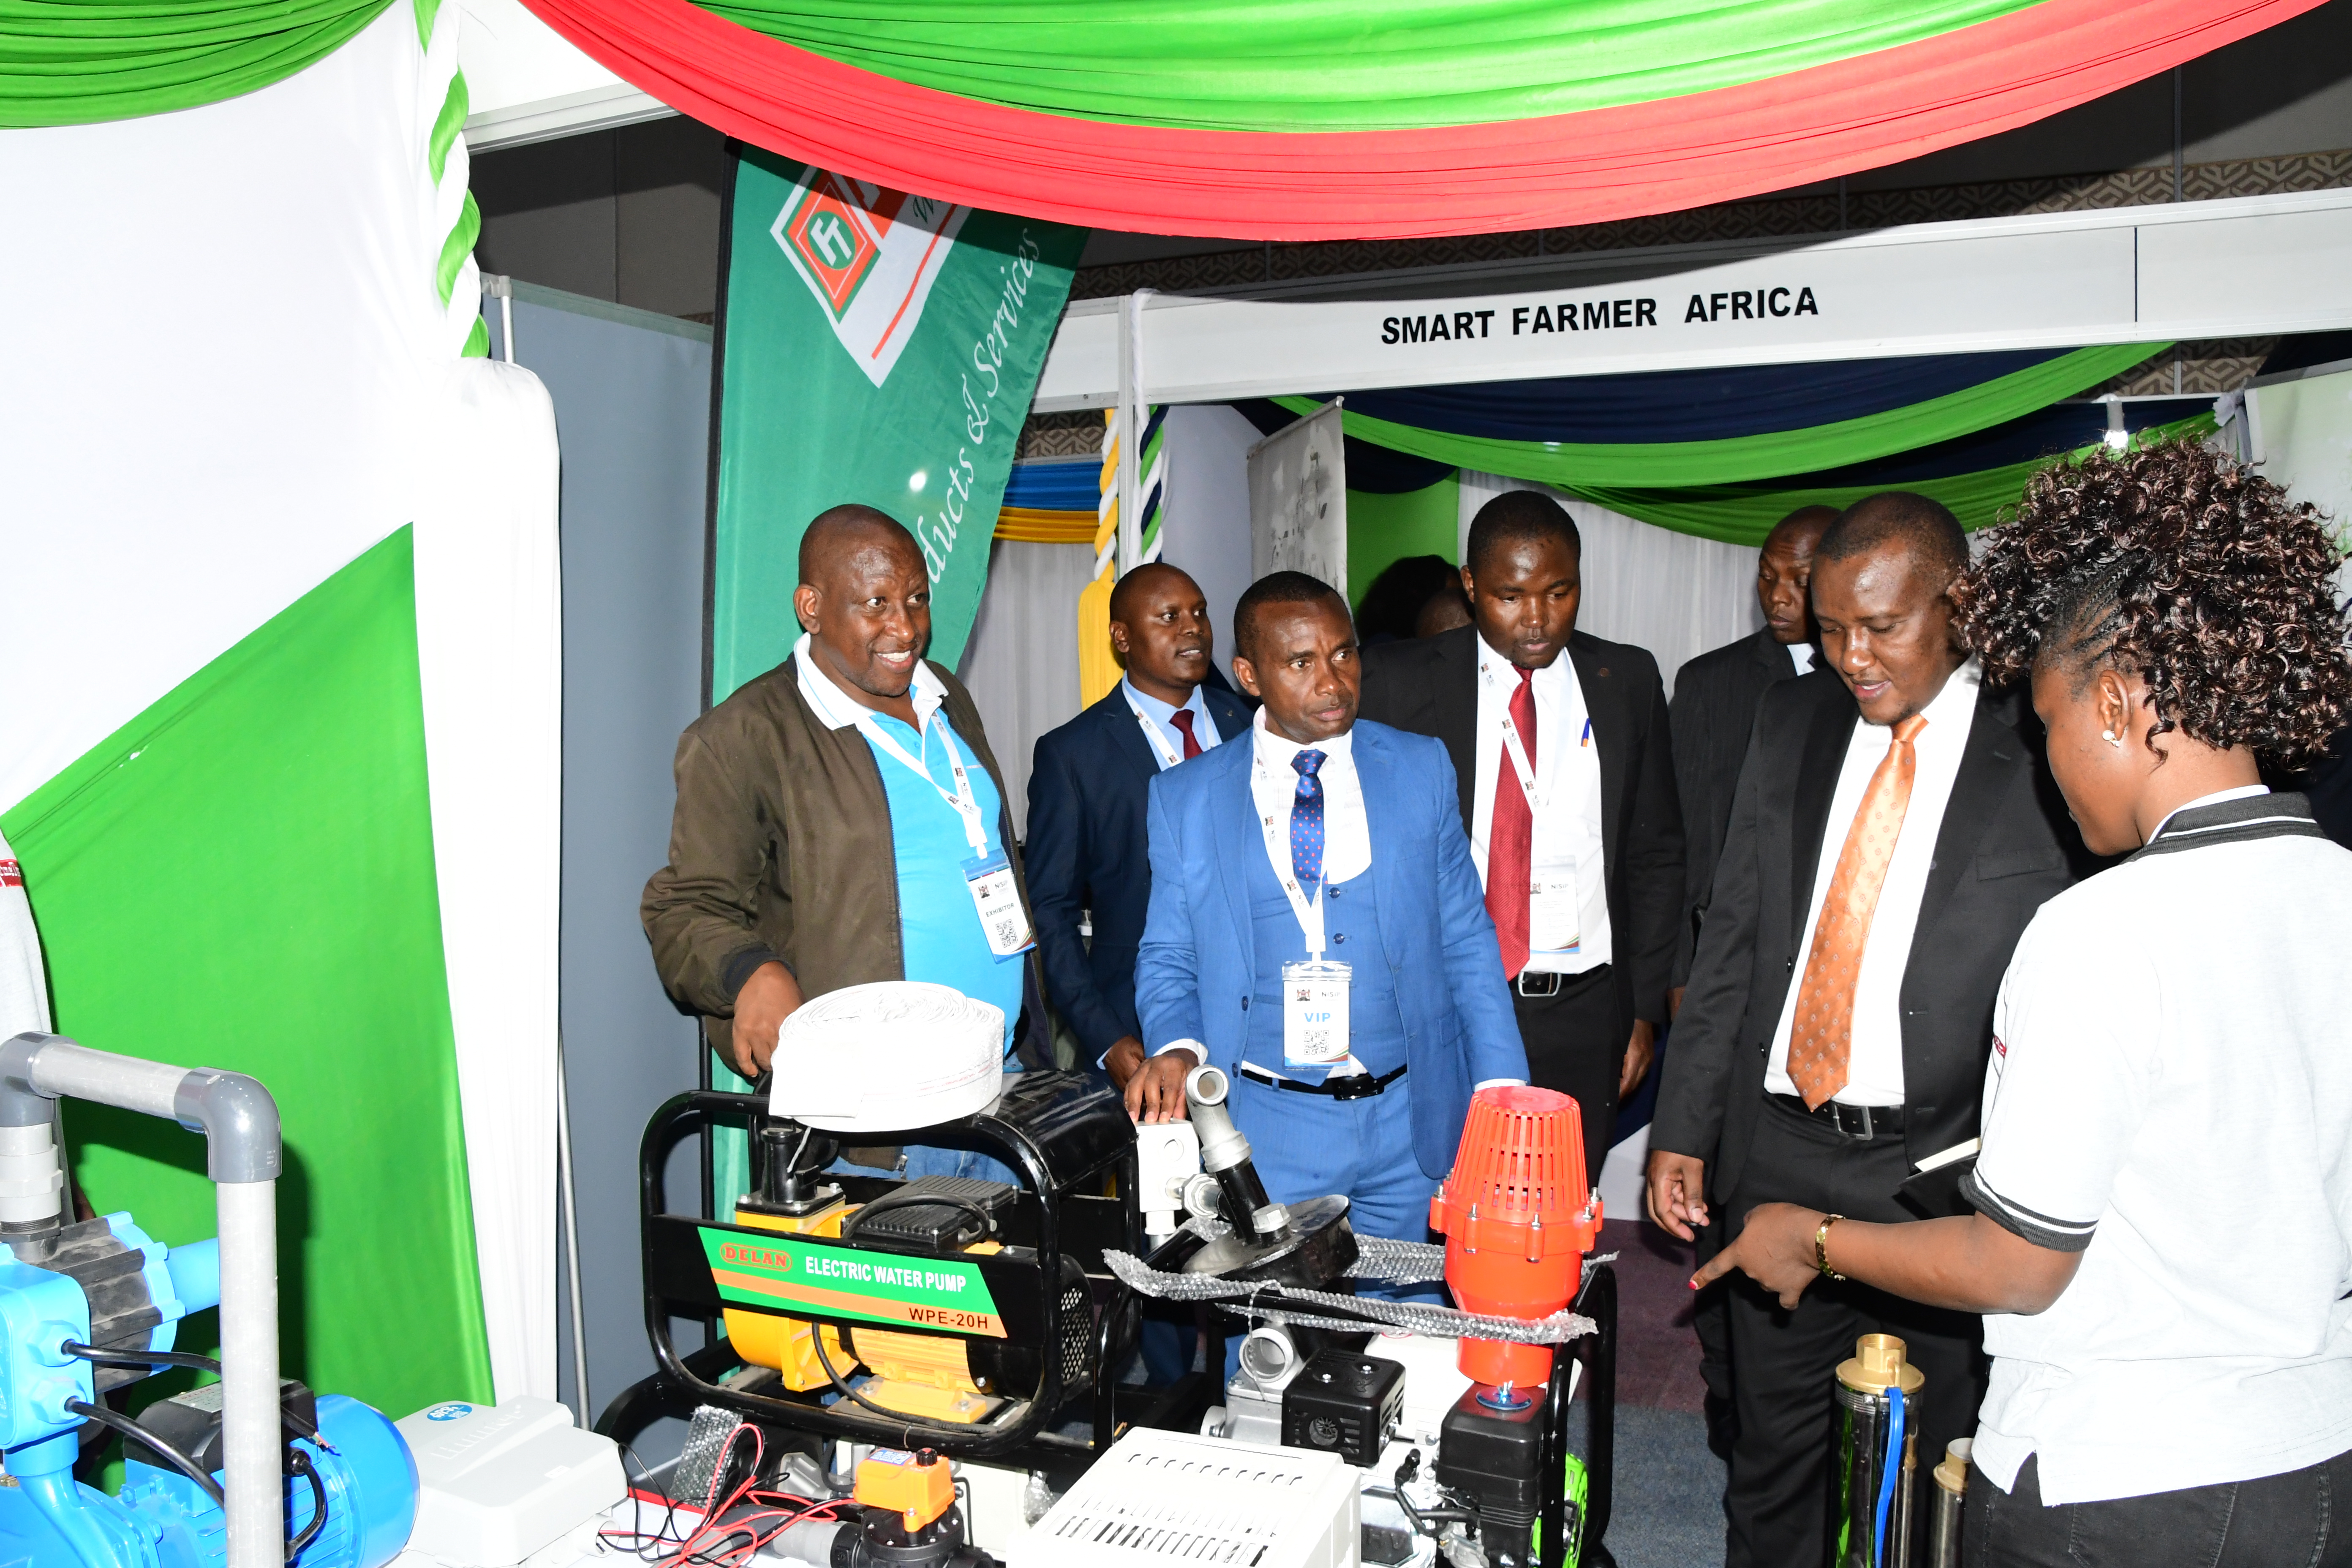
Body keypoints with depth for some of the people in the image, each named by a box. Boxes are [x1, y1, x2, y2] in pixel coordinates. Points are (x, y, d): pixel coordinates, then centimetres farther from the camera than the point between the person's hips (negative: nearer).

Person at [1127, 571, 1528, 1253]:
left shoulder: (1422, 770, 3)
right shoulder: (1184, 798, 1)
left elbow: (1467, 942, 5)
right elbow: (1167, 958, 5)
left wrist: (1502, 1087, -3)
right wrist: (1177, 1048, -15)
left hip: (1407, 1122, 1)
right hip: (1262, 1126, -1)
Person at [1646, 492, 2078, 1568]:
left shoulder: (2045, 751, -8)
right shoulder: (1791, 721, 6)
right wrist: (1684, 1129, 6)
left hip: (1946, 1173, -3)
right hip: (1778, 1162, 4)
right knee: (1772, 1460, 17)